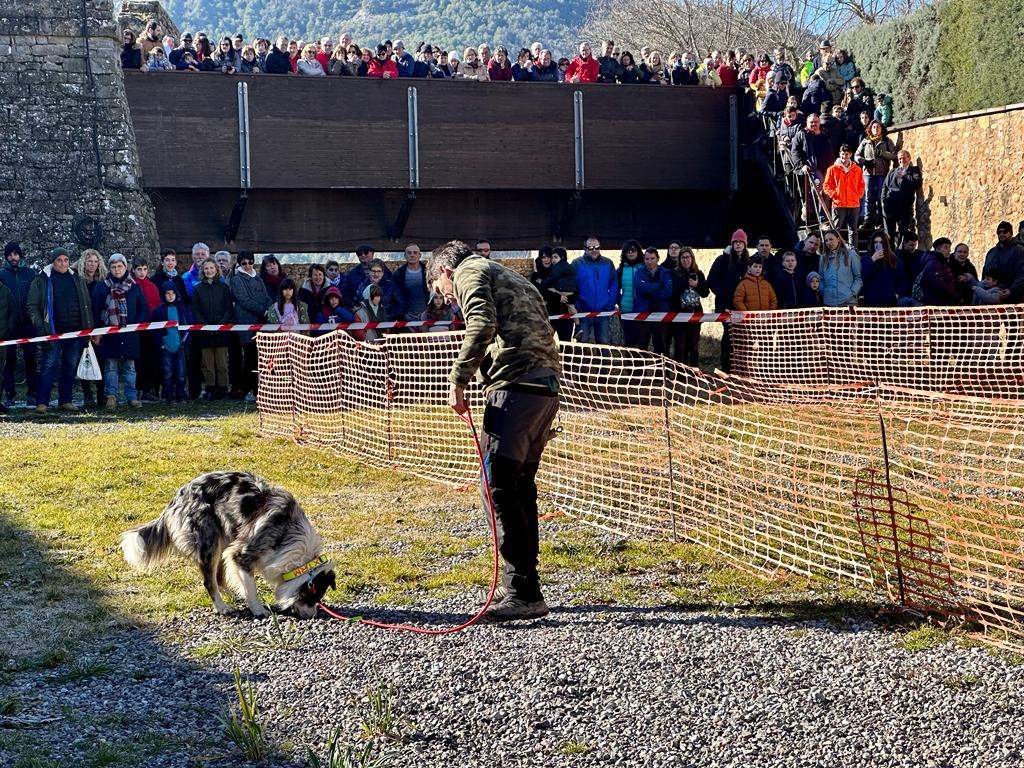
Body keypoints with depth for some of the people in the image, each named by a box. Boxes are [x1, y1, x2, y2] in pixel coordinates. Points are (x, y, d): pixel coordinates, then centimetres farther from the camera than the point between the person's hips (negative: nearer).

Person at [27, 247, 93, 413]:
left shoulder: (77, 279, 14)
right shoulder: (41, 281, 3)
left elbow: (87, 305, 18)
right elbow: (33, 306, 1)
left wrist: (89, 328, 10)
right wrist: (40, 326, -11)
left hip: (75, 331, 4)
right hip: (53, 331, -4)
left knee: (71, 367, 7)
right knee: (48, 366, -7)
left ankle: (65, 401, 14)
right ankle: (42, 402, -6)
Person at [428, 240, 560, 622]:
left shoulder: (469, 271, 5)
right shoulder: (511, 278, 32)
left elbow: (482, 325, -14)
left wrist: (459, 380, -9)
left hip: (515, 386, -9)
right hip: (547, 388, 9)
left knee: (498, 487, -8)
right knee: (521, 486, 15)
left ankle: (524, 593, -11)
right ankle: (524, 588, 20)